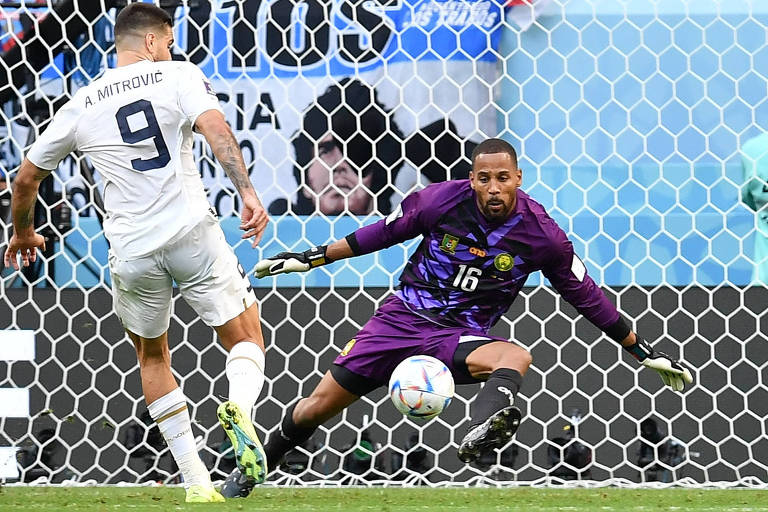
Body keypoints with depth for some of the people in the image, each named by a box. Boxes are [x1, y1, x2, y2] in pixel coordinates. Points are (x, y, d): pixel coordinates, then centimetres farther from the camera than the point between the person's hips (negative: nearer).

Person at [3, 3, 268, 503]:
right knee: (247, 340, 11)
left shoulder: (80, 107, 13)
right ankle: (239, 407, -24)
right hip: (192, 234, -3)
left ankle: (196, 482, 17)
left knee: (152, 357, 23)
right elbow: (217, 130, -16)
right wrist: (248, 192, -23)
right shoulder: (179, 76, 3)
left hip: (133, 252, 3)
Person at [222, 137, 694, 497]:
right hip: (402, 316, 1)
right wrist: (313, 258, 9)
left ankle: (483, 428, -69)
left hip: (460, 336, -1)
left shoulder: (540, 234, -10)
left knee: (517, 357, -35)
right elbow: (384, 232, 7)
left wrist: (642, 349, 4)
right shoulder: (445, 200, -10)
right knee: (322, 403, 0)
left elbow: (585, 295, 1)